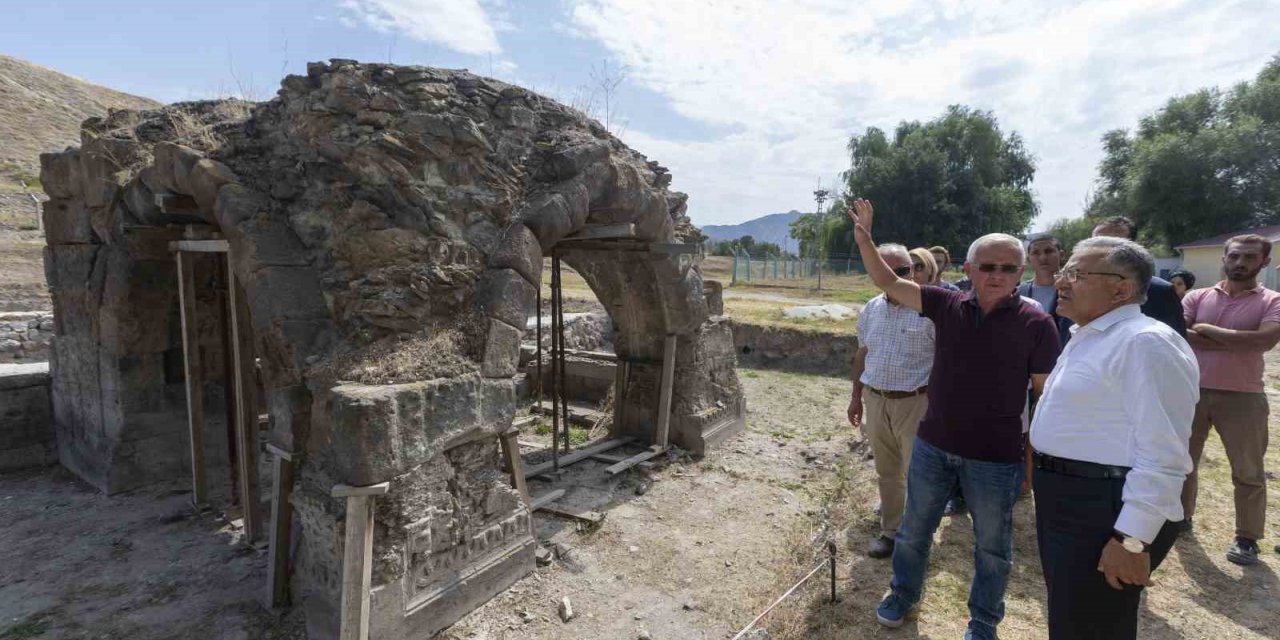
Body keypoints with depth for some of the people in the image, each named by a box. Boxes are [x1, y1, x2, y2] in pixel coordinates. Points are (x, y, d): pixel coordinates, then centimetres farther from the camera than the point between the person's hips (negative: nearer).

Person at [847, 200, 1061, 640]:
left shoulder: (1036, 324, -12)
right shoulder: (947, 305, -5)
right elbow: (888, 283, -3)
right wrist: (864, 239, -16)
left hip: (996, 458, -2)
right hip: (932, 446, 3)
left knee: (992, 546, 17)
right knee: (914, 529, 19)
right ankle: (902, 594, 43)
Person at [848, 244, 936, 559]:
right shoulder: (871, 309, 6)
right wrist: (856, 397, 15)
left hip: (915, 403, -5)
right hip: (875, 401, 5)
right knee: (886, 472, 16)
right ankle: (890, 530, 31)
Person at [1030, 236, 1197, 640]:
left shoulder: (1146, 343, -19)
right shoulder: (1088, 338, 12)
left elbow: (1162, 457, -23)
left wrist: (1132, 540, -23)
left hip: (1104, 511, -9)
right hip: (1063, 498, 9)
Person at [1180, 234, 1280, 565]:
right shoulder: (1198, 297, 2)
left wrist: (1208, 330, -14)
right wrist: (1238, 343, -15)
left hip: (1242, 397, -2)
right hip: (1192, 391, 2)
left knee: (1248, 472, 7)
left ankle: (1247, 537, 21)